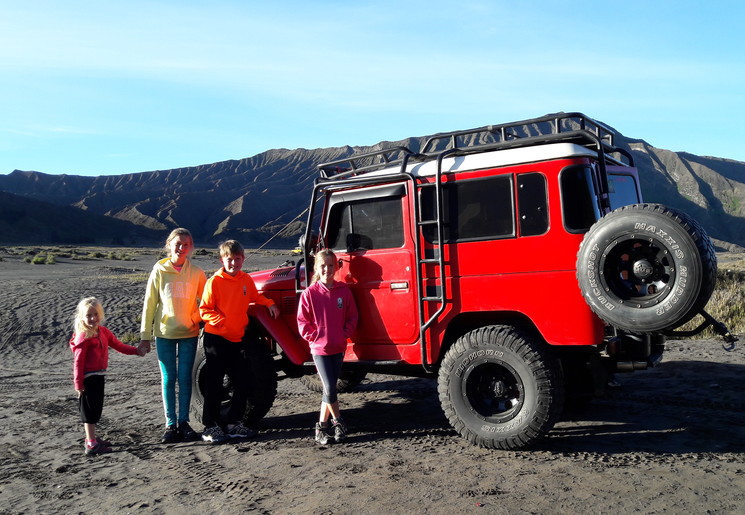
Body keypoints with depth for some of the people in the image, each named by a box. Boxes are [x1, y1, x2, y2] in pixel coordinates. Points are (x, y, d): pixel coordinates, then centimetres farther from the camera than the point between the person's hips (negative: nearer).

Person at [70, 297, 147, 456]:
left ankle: (91, 438, 32)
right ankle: (91, 445, 5)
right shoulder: (83, 337, -17)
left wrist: (136, 350, 7)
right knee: (89, 410, -2)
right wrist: (78, 383, -18)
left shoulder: (103, 331, 8)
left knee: (96, 408, 18)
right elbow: (78, 361, -18)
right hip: (88, 378, -8)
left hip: (99, 376, 8)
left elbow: (118, 345, 15)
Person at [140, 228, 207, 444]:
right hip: (164, 333, 0)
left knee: (185, 378, 4)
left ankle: (183, 422, 15)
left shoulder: (196, 273, 0)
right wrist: (145, 334, -1)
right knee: (168, 379, 4)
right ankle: (170, 424, 12)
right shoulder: (159, 270, -1)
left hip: (189, 333, 0)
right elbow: (150, 303, 1)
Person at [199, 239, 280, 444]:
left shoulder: (246, 279, 5)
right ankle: (210, 426, 14)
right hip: (216, 339, -5)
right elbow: (204, 310, -10)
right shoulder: (215, 281, -11)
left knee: (241, 383, 9)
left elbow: (254, 297, 24)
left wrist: (269, 304, 8)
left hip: (237, 339, 6)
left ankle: (233, 423, 22)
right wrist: (221, 320, -25)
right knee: (214, 384, 2)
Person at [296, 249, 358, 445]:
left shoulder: (344, 290, 0)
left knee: (330, 388, 11)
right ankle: (338, 423, 13)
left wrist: (345, 334, -5)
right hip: (320, 349, -3)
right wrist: (316, 337, -11)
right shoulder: (310, 293, -7)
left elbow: (352, 316, 7)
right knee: (329, 388, -7)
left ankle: (322, 426, 23)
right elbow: (303, 322, -4)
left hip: (338, 348, 3)